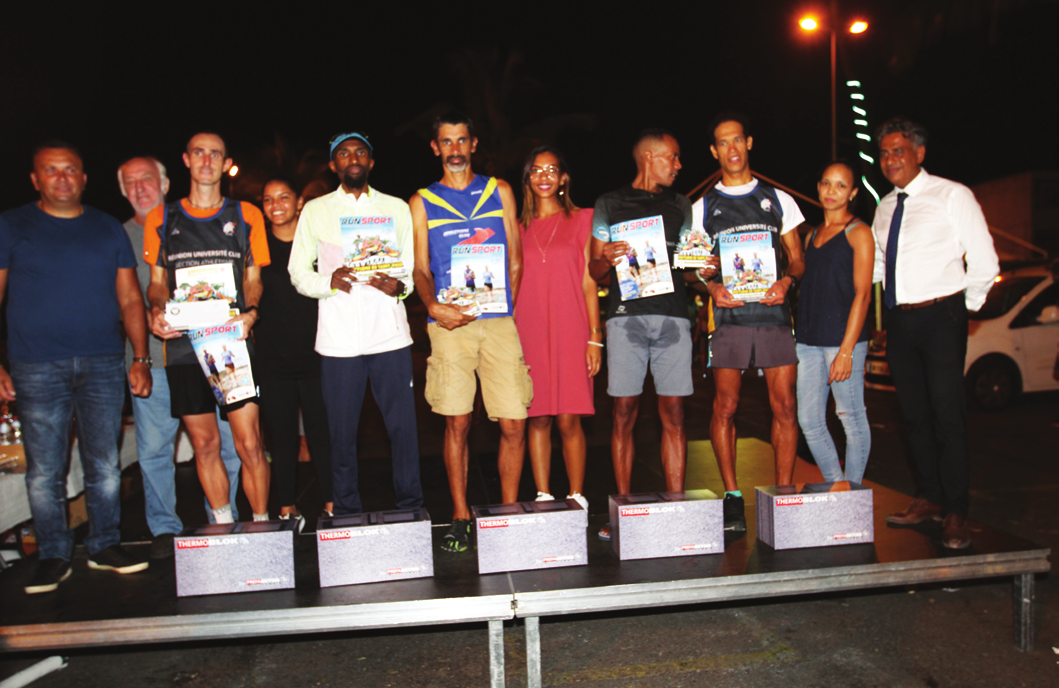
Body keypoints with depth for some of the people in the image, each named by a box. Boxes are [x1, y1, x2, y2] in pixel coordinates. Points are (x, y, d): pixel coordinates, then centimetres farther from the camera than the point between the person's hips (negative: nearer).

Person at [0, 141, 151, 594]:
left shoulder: (108, 229, 12)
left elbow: (129, 299, 11)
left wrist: (140, 358, 3)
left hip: (103, 366, 2)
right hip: (36, 369, -1)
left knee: (104, 464, 5)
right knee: (44, 470, 3)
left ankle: (105, 547, 19)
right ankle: (53, 557, 16)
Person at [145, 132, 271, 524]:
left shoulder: (245, 216, 12)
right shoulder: (162, 219, 14)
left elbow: (253, 278, 12)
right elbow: (157, 282, 16)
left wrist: (250, 312, -8)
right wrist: (156, 311, -6)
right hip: (183, 346, 2)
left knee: (249, 443, -6)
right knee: (204, 444, 5)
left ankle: (261, 525, 9)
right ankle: (225, 528, 19)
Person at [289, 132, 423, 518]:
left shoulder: (397, 208, 14)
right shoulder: (315, 211, 12)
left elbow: (415, 267, 11)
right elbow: (298, 272, 9)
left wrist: (400, 285, -11)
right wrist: (330, 281, -12)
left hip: (390, 335, 1)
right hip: (338, 338, 0)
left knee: (403, 425, 0)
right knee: (342, 431, 3)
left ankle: (410, 510, 14)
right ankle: (347, 513, 17)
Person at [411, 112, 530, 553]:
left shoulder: (500, 192, 15)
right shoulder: (422, 202, 13)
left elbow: (514, 259, 14)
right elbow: (421, 268, 8)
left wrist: (506, 310, 3)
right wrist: (433, 307, -11)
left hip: (498, 320, 1)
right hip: (448, 323, 0)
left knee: (514, 423, -3)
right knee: (456, 423, 1)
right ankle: (460, 519, 12)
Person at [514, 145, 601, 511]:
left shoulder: (580, 220, 8)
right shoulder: (520, 227, 13)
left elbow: (589, 282, 4)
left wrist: (594, 337, -3)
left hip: (571, 332, -2)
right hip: (530, 333, 2)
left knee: (569, 420, -5)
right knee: (538, 419, 3)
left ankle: (576, 497, 8)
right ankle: (543, 495, 13)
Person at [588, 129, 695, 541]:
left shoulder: (680, 206, 21)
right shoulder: (609, 205, 12)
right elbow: (595, 271, 9)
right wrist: (608, 259, -13)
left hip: (672, 316, 2)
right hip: (626, 316, -2)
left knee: (673, 414, 0)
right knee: (624, 414, -2)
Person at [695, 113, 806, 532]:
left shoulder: (778, 200, 15)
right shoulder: (703, 208, 13)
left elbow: (797, 259, 14)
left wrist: (787, 281, -8)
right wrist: (712, 287, -10)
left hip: (774, 313, 1)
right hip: (730, 316, -1)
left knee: (784, 407, -2)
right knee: (725, 407, -6)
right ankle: (732, 497, 4)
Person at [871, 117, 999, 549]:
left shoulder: (952, 196, -2)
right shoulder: (885, 207, 14)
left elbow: (984, 263, -3)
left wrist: (963, 308, 1)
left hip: (939, 318, -6)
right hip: (898, 320, 6)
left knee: (947, 413, -6)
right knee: (914, 413, 11)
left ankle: (956, 513, 2)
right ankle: (928, 498, 23)